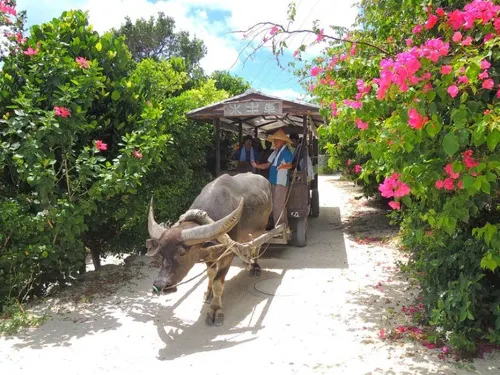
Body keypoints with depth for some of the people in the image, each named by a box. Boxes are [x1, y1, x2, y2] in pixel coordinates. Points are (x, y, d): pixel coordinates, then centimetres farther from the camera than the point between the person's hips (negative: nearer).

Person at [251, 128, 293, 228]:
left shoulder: (286, 151, -8)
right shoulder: (275, 152, 18)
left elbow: (290, 165, -21)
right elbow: (268, 165, 19)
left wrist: (283, 166, -42)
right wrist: (256, 166, 7)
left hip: (281, 182, -9)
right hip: (273, 181, 9)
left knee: (278, 206, -10)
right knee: (275, 205, 14)